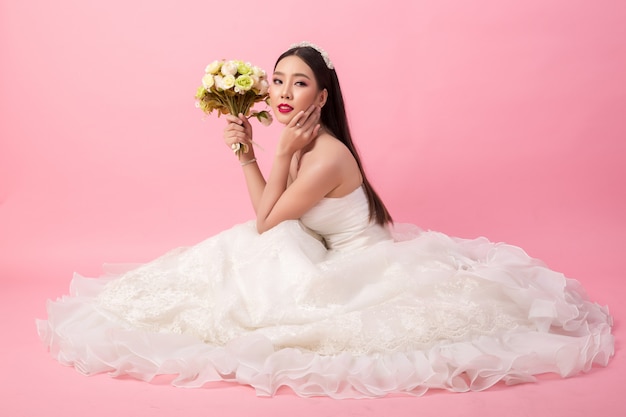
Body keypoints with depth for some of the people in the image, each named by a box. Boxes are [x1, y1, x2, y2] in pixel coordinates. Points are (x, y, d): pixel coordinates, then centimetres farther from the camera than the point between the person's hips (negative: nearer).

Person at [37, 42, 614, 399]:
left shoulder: (325, 158, -28)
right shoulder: (302, 146, 0)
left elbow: (265, 223, -16)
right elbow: (268, 216, 3)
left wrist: (282, 153, -19)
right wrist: (246, 152, -2)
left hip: (361, 268, -9)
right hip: (338, 259, 9)